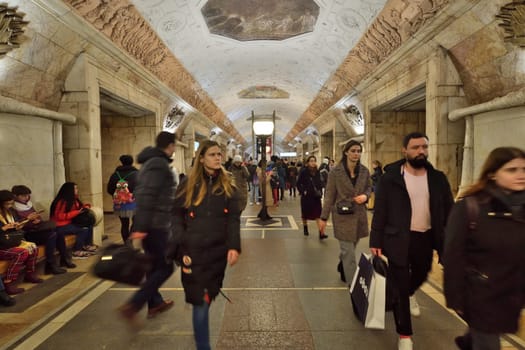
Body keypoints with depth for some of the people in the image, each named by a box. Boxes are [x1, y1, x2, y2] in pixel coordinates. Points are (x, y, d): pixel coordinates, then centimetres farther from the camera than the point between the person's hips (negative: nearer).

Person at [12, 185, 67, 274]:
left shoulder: (28, 204, 15)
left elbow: (38, 216, 20)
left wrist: (38, 220, -1)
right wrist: (28, 219, -21)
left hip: (35, 229, 8)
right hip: (26, 234, -8)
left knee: (59, 232, -15)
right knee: (52, 235, -29)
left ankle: (64, 258, -5)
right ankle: (51, 265, -25)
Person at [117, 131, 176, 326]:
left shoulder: (149, 162, 16)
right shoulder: (159, 164, -16)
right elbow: (147, 196, -25)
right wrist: (141, 227, -27)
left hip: (150, 224, 10)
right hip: (156, 226, -10)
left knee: (155, 265, 19)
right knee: (165, 268, -3)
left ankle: (155, 303, 31)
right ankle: (131, 307, -5)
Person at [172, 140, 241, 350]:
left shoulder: (228, 186, 5)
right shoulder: (188, 185, 1)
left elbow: (234, 219, -1)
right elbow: (177, 218, 0)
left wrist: (234, 246, -14)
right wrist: (181, 249, -8)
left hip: (218, 251, 2)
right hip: (194, 253, -2)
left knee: (207, 298, 12)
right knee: (201, 302, -3)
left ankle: (200, 331, 39)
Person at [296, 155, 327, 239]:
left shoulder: (317, 172, 5)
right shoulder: (303, 172, -8)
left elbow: (320, 183, 14)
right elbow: (298, 183, -5)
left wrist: (320, 191, 3)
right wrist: (302, 191, -13)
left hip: (316, 196, 3)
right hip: (306, 196, -2)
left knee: (318, 214, -6)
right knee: (305, 213, 13)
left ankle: (321, 233, -11)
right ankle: (305, 228, 35)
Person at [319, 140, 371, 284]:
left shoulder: (364, 171, 1)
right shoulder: (335, 172, -8)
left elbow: (368, 188, 15)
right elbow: (329, 195, -5)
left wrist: (365, 196, -10)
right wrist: (324, 217, -4)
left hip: (359, 215, 4)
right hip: (343, 216, -4)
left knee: (350, 247, 18)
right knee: (348, 251, 0)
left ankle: (342, 267, 45)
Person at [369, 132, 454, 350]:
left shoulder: (437, 178, 0)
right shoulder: (390, 178, -10)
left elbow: (448, 211, 5)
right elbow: (380, 212, -7)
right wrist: (376, 241, -9)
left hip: (426, 238, 4)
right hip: (398, 240, -4)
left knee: (420, 275, 25)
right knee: (399, 287, 3)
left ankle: (410, 295, 61)